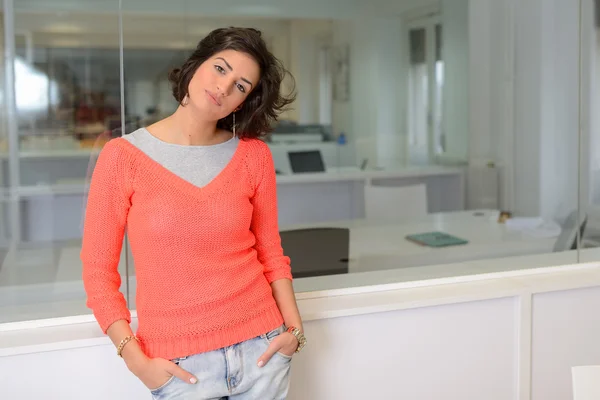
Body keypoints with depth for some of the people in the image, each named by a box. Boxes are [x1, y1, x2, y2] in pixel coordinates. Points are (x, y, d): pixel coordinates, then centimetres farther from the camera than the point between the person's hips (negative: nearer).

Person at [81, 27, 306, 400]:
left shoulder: (254, 154, -1)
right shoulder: (123, 156, -7)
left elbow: (270, 250, 8)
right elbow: (98, 269, -4)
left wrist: (294, 328, -2)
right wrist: (135, 358, -10)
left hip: (260, 349, 2)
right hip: (179, 365, -2)